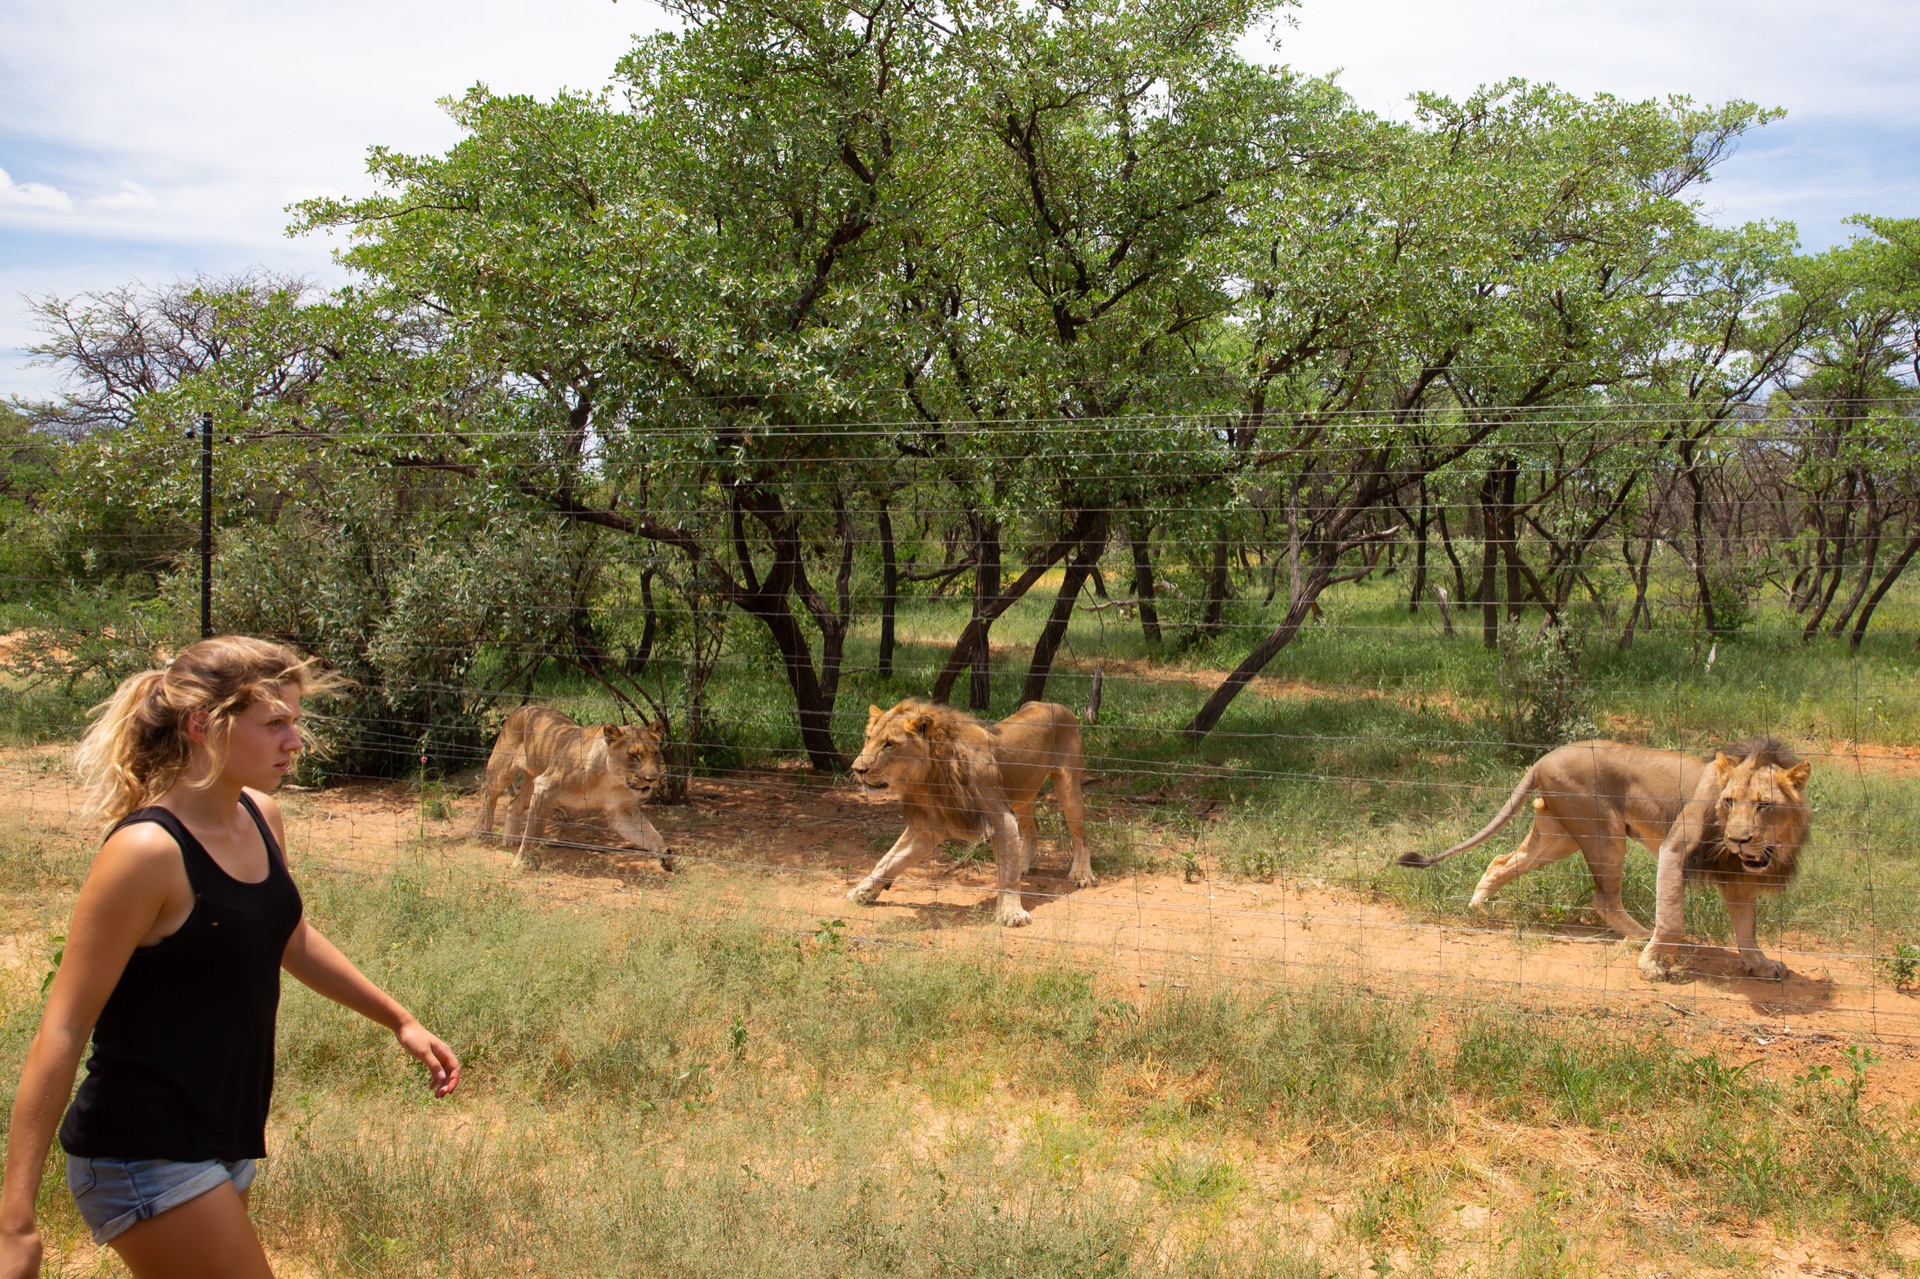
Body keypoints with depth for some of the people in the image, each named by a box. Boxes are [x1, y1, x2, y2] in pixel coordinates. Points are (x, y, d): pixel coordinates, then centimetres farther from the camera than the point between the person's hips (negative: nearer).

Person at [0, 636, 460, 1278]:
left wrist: (399, 1019, 22)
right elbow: (64, 1029, -19)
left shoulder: (261, 817, 2)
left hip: (224, 1138, 8)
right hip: (146, 1157, -8)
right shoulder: (148, 851, -21)